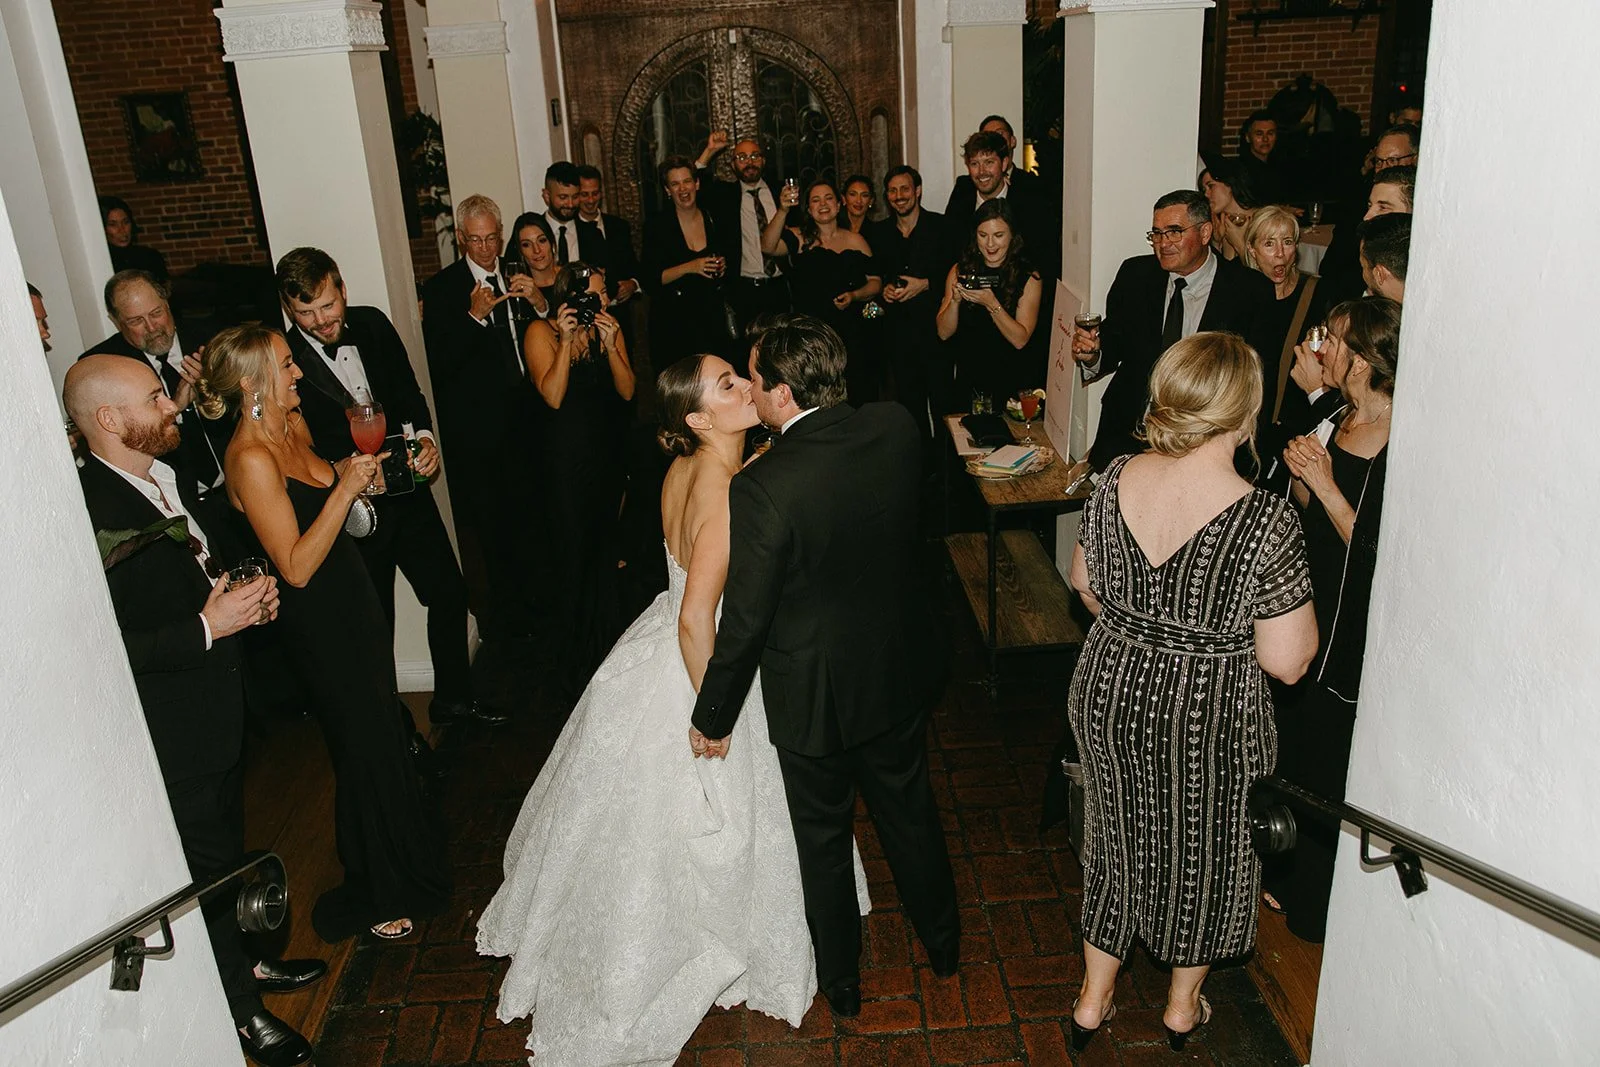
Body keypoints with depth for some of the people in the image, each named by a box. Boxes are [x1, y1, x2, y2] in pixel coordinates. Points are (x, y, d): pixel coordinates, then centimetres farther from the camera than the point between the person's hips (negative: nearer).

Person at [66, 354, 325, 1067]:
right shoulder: (92, 513, -27)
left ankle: (244, 962, 48)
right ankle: (240, 1009, 31)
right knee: (206, 867, 11)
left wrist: (250, 596, -1)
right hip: (172, 733, -8)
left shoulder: (171, 478, 2)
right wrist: (208, 626, -26)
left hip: (221, 709, 8)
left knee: (227, 851, 26)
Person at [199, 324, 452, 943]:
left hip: (353, 599, 8)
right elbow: (296, 566, -26)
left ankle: (409, 857, 44)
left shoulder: (293, 425, 2)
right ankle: (376, 896, 29)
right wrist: (345, 488, -27)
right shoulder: (251, 458, -24)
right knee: (363, 749, 7)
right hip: (318, 621, -8)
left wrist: (351, 469, 1)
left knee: (384, 733, 22)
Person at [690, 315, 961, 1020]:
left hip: (814, 695, -5)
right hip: (901, 670, 5)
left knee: (824, 838, 19)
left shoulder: (762, 487, -30)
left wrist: (713, 718, -6)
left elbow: (745, 621, -22)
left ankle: (841, 984, 42)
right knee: (909, 811, 27)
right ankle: (943, 944, 50)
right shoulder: (896, 427, -14)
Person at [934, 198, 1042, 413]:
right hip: (969, 382, 2)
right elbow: (944, 333, 4)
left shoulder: (1029, 278, -1)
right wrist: (955, 300, -13)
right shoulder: (960, 271, 7)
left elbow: (1020, 339, -9)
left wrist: (991, 304, -20)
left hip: (1014, 385, -2)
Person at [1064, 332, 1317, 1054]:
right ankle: (1183, 1008, 46)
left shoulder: (1116, 480, -12)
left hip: (1110, 697, 4)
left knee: (1117, 838, 24)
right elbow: (1286, 662, -20)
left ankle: (1092, 1001, 43)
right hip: (1208, 721, -3)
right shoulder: (1266, 522, -26)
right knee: (1201, 852, 22)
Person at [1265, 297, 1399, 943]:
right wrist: (1300, 478, -9)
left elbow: (1380, 556, -23)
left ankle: (1316, 906, 30)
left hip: (1359, 634, -8)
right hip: (1308, 611, 8)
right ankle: (1285, 875, 43)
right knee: (1289, 749, 20)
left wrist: (1325, 486, -24)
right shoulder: (1335, 420, 2)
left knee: (1329, 769, 8)